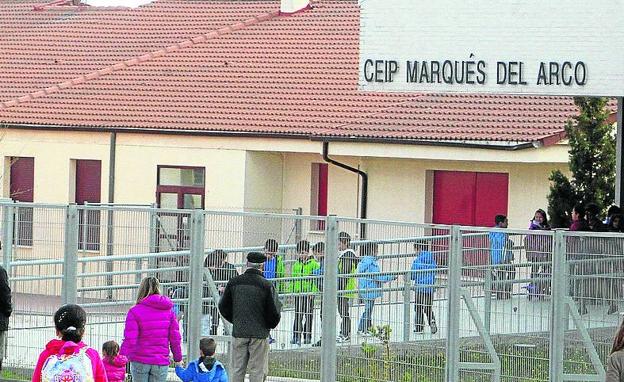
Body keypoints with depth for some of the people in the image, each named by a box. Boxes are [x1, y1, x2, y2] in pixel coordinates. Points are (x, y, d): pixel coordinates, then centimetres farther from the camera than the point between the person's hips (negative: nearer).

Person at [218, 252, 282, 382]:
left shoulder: (234, 282, 2)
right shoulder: (266, 285, -10)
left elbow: (223, 307, 10)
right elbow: (274, 312, -9)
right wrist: (270, 325, 12)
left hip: (238, 332, 3)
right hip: (259, 333, -3)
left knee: (237, 370, 10)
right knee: (257, 371, 2)